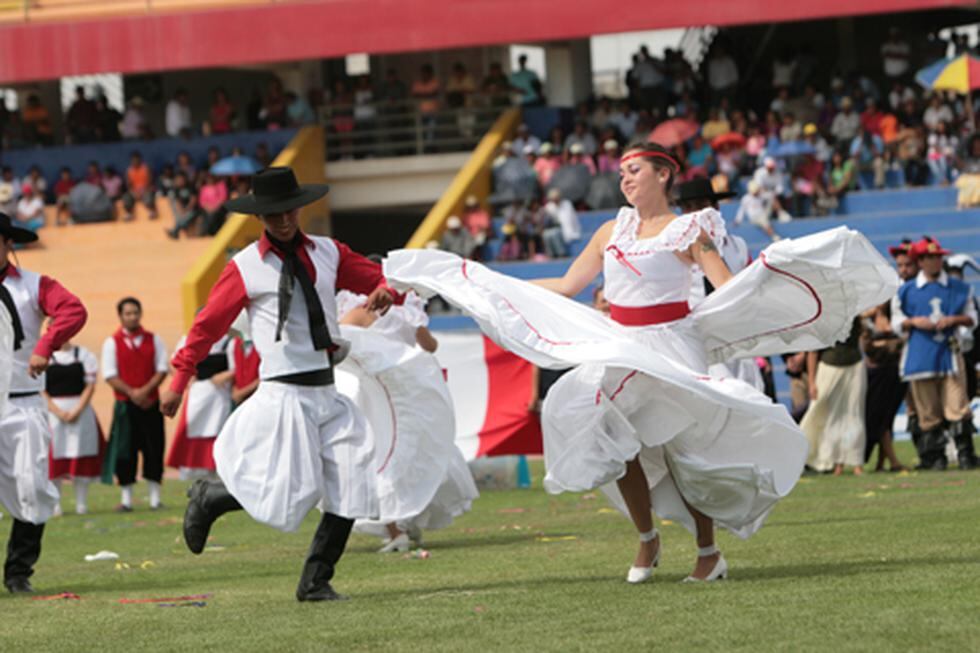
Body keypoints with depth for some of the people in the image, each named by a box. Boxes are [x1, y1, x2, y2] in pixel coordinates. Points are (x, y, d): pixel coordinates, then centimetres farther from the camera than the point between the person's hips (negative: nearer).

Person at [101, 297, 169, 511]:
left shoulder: (154, 340, 7)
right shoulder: (112, 343, 2)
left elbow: (162, 369, 2)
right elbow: (110, 375, -4)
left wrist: (146, 390, -13)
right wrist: (131, 393, -15)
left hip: (150, 403, 1)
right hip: (125, 405, -1)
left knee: (154, 450, 1)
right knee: (125, 451, -1)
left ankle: (155, 498, 7)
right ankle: (126, 499, 5)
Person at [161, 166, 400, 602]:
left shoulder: (328, 254, 10)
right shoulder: (245, 268, -2)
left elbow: (379, 279, 15)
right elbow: (207, 324, 3)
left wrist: (385, 292, -10)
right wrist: (178, 382, 2)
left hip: (328, 394, 5)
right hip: (284, 395, -5)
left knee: (349, 495, -1)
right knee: (288, 495, -11)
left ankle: (315, 583, 11)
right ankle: (208, 498, 15)